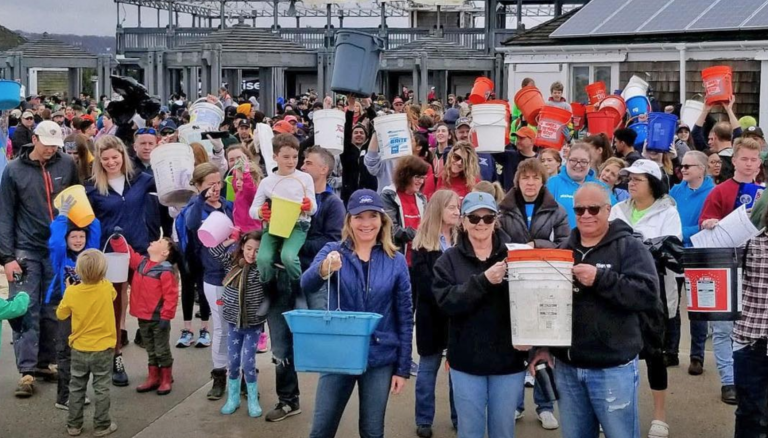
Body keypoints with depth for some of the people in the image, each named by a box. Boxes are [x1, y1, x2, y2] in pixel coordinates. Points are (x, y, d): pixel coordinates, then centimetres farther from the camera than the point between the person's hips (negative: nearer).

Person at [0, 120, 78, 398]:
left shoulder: (67, 165, 1)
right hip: (26, 251, -2)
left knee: (53, 311, 7)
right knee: (25, 311, -4)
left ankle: (45, 363, 19)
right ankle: (27, 372, -2)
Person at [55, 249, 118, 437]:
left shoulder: (72, 292, -13)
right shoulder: (107, 288, -14)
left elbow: (61, 314, 3)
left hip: (79, 349, 1)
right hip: (103, 349, -1)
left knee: (76, 388, 15)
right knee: (101, 388, 9)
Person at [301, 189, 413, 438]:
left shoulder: (396, 261, -2)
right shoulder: (333, 252, -4)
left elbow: (405, 317, 1)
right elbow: (307, 285, -23)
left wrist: (403, 367, -1)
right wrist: (323, 269, -46)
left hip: (380, 359, 1)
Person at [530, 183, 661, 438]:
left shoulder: (629, 247, -6)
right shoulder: (565, 250, 11)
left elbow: (648, 295, -19)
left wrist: (600, 278, -25)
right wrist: (543, 344, 11)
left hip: (613, 367, -5)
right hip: (566, 365, 5)